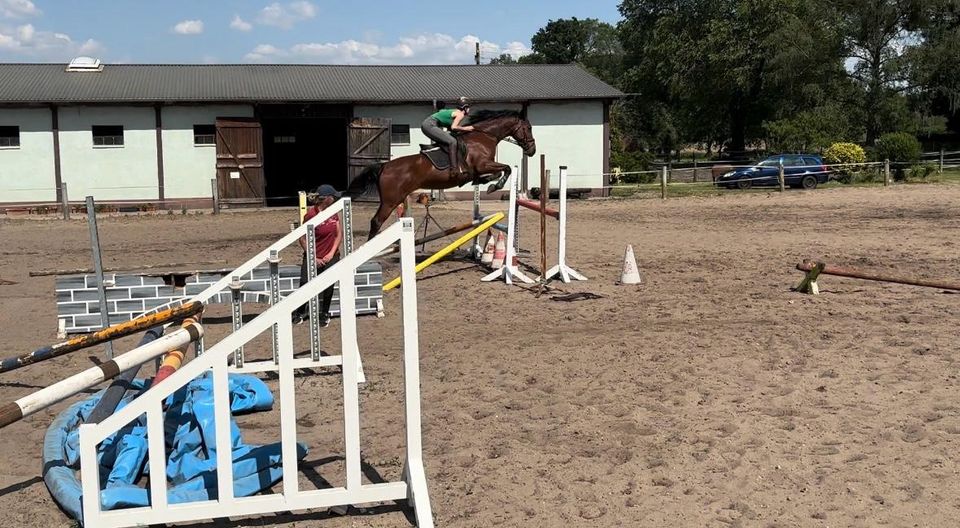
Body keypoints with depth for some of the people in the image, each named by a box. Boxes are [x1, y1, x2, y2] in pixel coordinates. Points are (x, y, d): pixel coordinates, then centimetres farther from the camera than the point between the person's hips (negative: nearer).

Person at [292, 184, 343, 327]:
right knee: (305, 283, -9)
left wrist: (331, 253, -3)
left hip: (330, 256, 3)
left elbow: (339, 234, 7)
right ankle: (300, 312, 16)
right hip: (313, 257, -3)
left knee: (329, 283, -8)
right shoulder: (310, 215, -14)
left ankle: (325, 314, 14)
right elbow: (303, 239, -9)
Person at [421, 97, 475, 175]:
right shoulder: (460, 114, -6)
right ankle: (454, 168, -19)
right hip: (430, 125, -10)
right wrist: (465, 128, -7)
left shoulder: (455, 112, 21)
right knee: (452, 141, -15)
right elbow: (453, 127, -19)